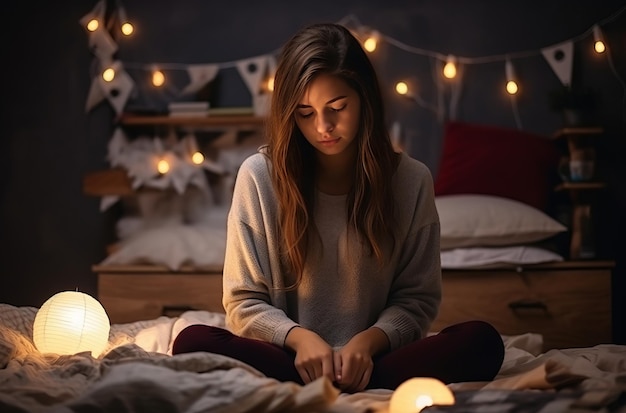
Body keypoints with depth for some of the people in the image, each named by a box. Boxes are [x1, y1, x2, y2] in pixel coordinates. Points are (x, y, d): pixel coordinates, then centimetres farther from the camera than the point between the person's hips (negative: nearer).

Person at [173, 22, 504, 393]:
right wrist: (299, 337, -19)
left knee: (481, 342, -25)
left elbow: (418, 297, 4)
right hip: (289, 355, 0)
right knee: (194, 342, -30)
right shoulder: (259, 176, -3)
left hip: (370, 357, 1)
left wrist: (368, 341, -16)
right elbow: (244, 302, 1)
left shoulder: (411, 180, 0)